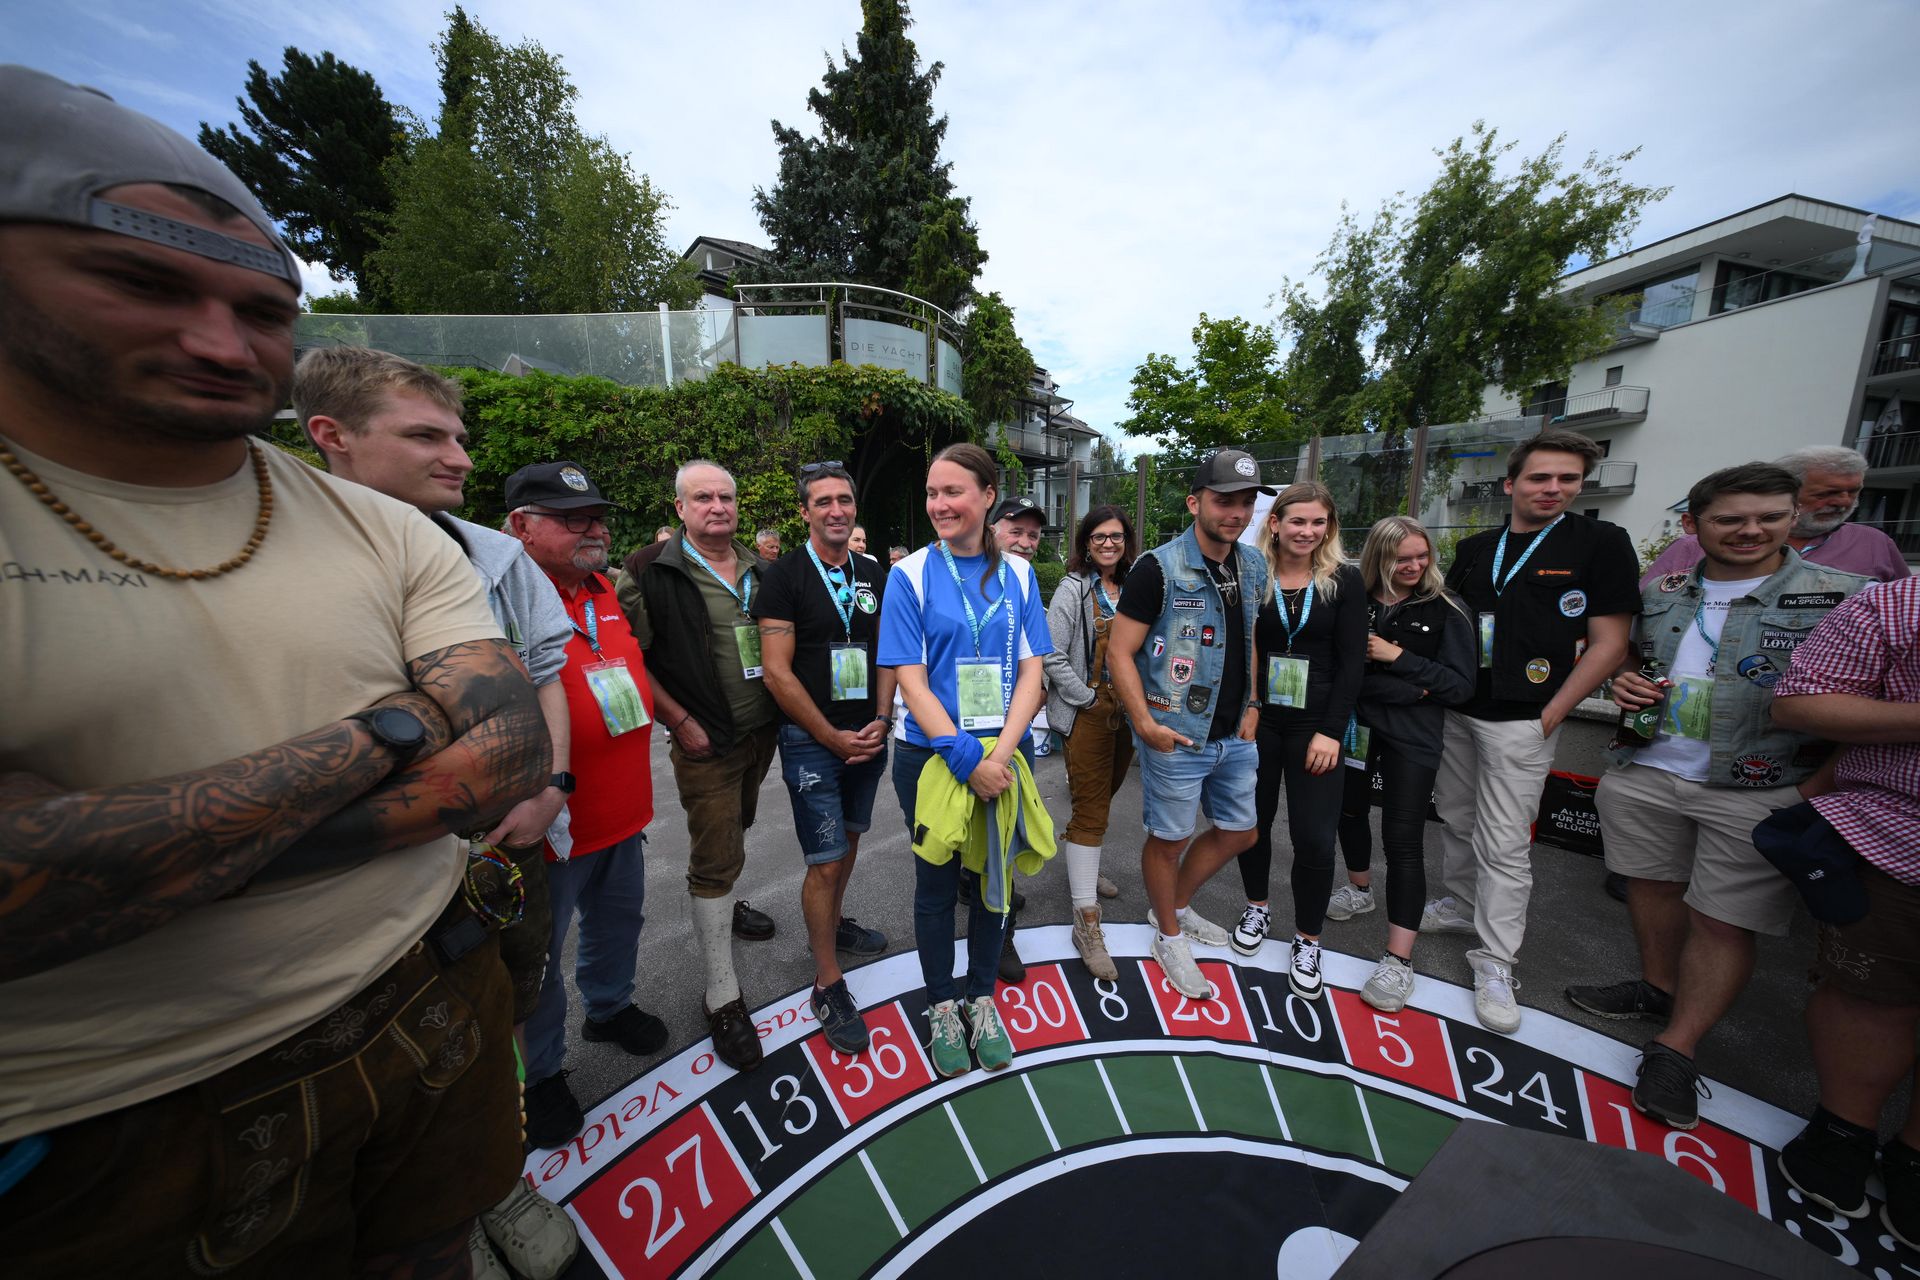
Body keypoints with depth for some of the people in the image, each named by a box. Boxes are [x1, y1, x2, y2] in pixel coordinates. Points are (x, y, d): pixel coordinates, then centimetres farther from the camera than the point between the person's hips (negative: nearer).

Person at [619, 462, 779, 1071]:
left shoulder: (760, 569, 6)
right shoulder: (652, 571, -10)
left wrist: (782, 708, 8)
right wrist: (681, 722, -13)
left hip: (762, 731, 6)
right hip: (706, 742, -6)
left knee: (735, 830, 25)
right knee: (715, 857, -1)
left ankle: (724, 904, 52)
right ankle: (723, 997, 12)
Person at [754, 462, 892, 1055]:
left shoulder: (872, 574, 7)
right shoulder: (785, 575, -9)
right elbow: (777, 671, -13)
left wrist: (880, 722, -4)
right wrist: (833, 737, -13)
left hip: (868, 735, 5)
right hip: (811, 739, -5)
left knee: (848, 838, 20)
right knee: (825, 859, 0)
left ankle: (833, 925, 43)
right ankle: (828, 985, 18)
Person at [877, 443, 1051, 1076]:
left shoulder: (1017, 573, 2)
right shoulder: (911, 574, -6)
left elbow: (1030, 671, 0)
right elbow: (910, 680, -11)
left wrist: (1001, 750, -14)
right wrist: (966, 756, -18)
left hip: (1004, 754, 3)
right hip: (931, 756, -2)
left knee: (992, 878, 15)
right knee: (937, 881, 12)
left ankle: (981, 1000, 39)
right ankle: (942, 1007, 36)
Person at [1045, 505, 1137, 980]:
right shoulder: (1074, 590, -7)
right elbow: (1053, 657, -13)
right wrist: (1089, 698, -12)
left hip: (1127, 712, 5)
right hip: (1088, 711, -5)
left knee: (1103, 796, 20)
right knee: (1091, 810, -5)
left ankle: (1081, 868, 44)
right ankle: (1086, 922, 3)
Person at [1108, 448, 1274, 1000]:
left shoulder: (1254, 566, 6)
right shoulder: (1158, 568, -16)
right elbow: (1119, 651, -16)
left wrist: (1252, 706, 10)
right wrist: (1144, 722, -21)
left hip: (1234, 734, 8)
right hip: (1176, 738, -7)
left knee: (1239, 832, 19)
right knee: (1169, 839, 8)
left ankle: (1176, 907, 42)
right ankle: (1170, 938, 33)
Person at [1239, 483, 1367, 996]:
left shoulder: (1345, 581, -1)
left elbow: (1351, 662, -3)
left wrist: (1330, 731, -10)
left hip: (1315, 726, -1)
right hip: (1256, 721, 1)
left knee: (1315, 838, 0)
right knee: (1253, 821, 13)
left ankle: (1307, 940, 22)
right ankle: (1257, 907, 37)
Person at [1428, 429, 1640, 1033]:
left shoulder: (1601, 543, -4)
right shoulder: (1474, 548, 8)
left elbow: (1608, 643, -7)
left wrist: (1551, 715, -11)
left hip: (1521, 720, -5)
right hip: (1455, 709, 5)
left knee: (1504, 844, -1)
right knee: (1456, 820, 17)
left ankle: (1495, 963, 12)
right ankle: (1460, 904, 36)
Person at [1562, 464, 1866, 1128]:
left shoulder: (1844, 595, -3)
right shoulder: (1659, 593, 8)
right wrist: (1624, 678, 0)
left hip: (1760, 793, -3)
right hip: (1644, 774, 4)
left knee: (1723, 920, 3)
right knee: (1652, 886, 15)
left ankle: (1674, 1049, 15)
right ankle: (1658, 989, 36)